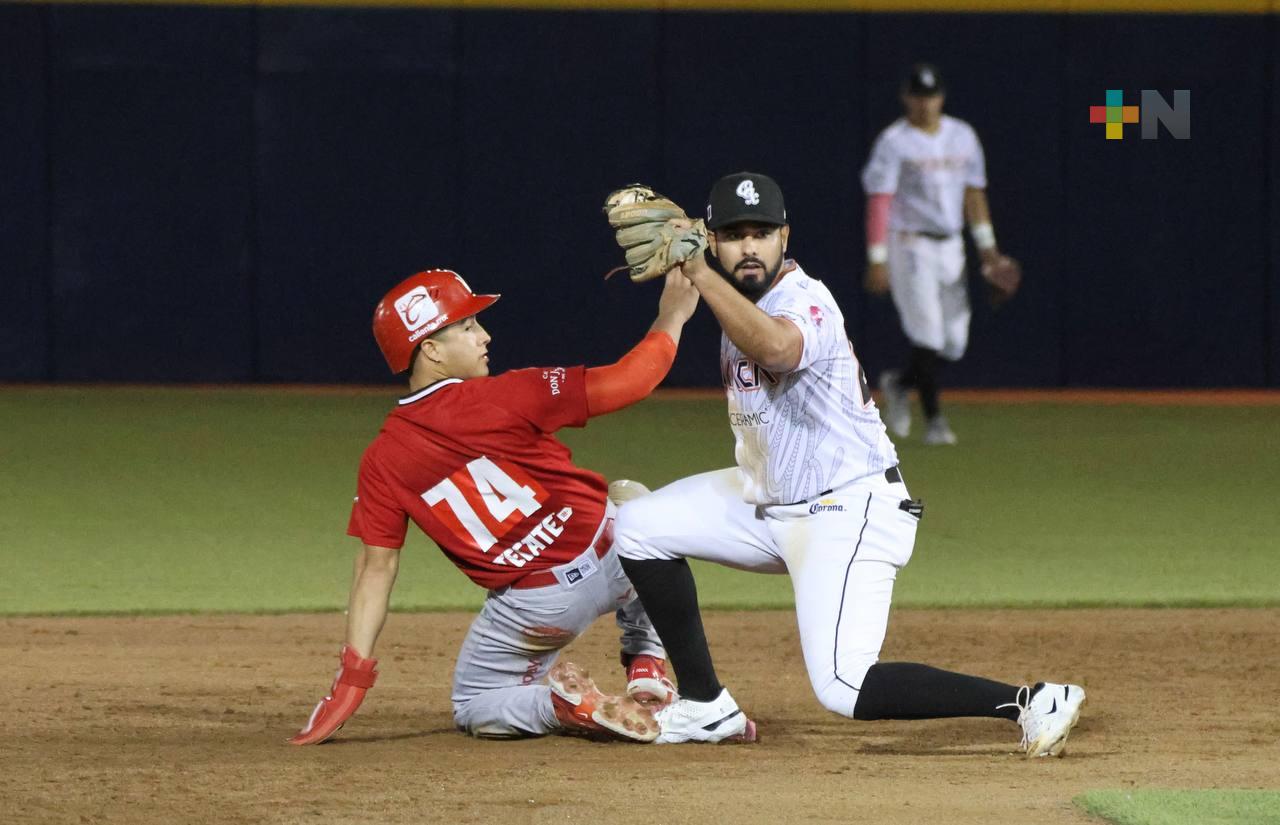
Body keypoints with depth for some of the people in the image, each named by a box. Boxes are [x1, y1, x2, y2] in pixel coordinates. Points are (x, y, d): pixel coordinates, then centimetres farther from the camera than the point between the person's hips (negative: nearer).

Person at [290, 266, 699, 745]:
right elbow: (631, 380, -13)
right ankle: (646, 673, 21)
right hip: (610, 555, -1)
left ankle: (564, 706, -8)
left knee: (473, 708, 27)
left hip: (533, 608, 1)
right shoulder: (505, 398, -13)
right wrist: (672, 316, 3)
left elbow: (376, 568, -5)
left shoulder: (383, 461, -5)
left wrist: (351, 678, -2)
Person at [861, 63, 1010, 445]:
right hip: (909, 245, -6)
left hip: (949, 246, 6)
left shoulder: (963, 136, 10)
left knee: (954, 341, 3)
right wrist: (877, 259, -18)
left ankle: (899, 383, 28)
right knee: (928, 333, -12)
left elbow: (974, 193, 15)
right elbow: (878, 202, -12)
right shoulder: (894, 142, -7)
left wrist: (986, 244, 8)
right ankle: (934, 418, -5)